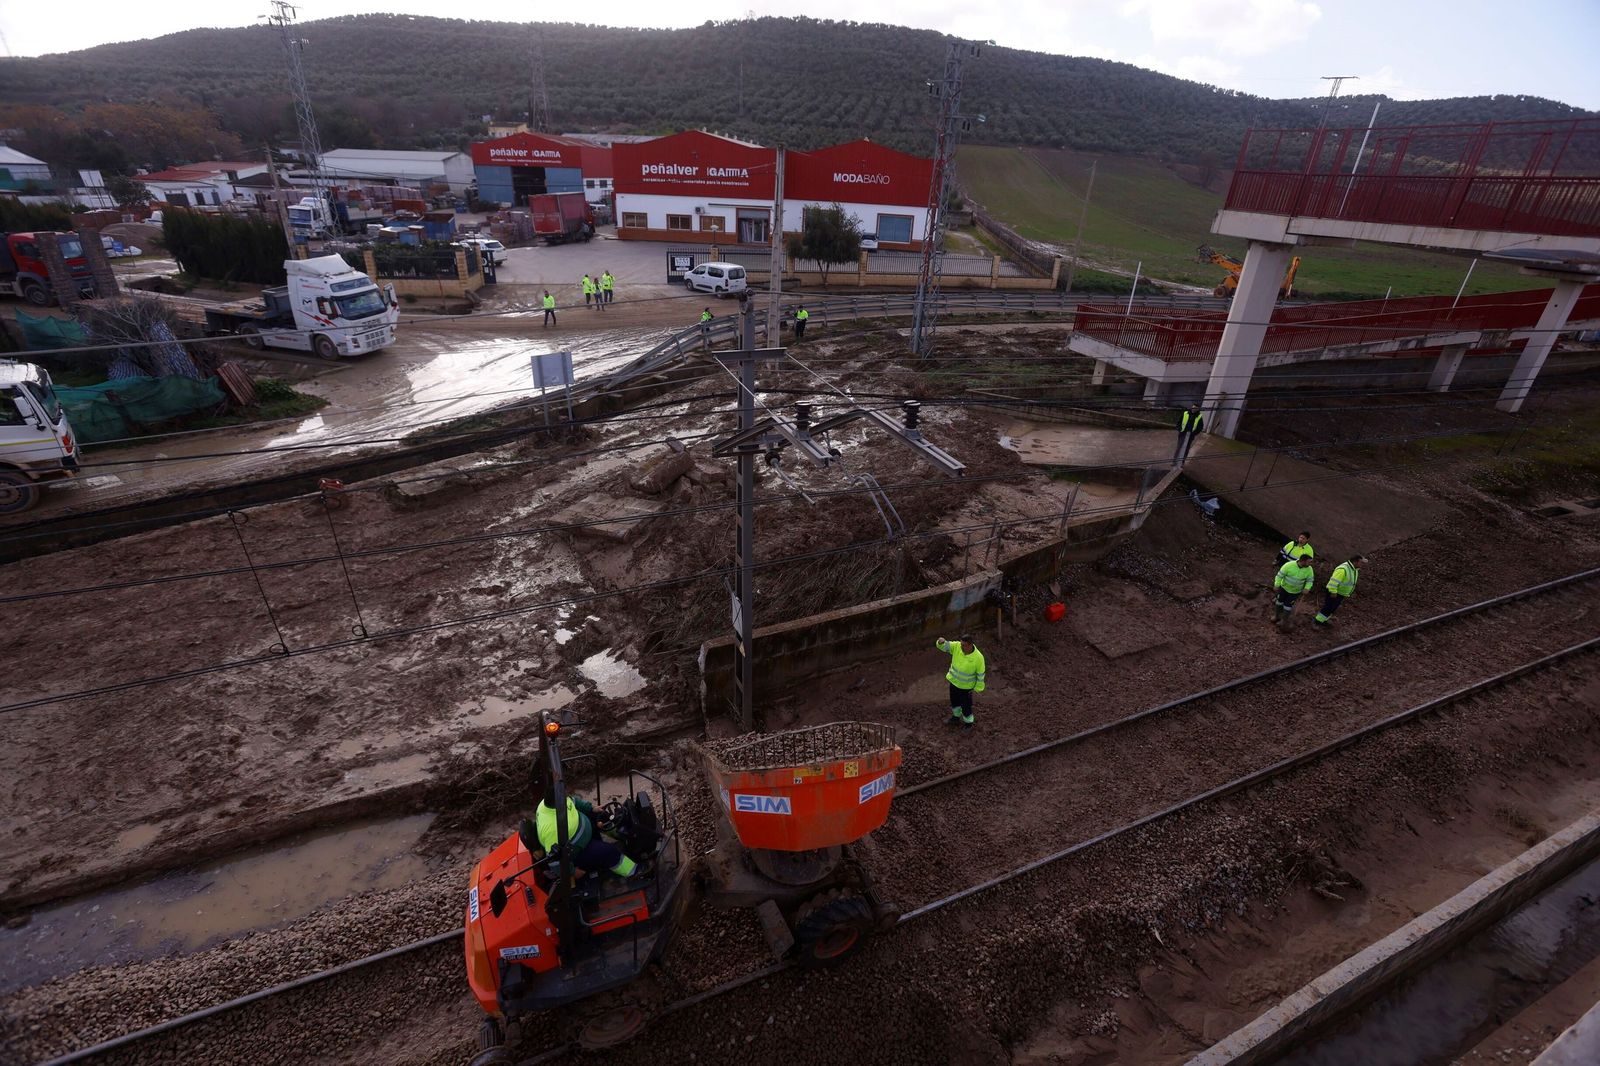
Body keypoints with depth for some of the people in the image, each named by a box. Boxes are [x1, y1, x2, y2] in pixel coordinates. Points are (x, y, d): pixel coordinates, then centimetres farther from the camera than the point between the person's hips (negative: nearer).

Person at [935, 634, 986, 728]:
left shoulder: (978, 657, -31)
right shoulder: (957, 646, -23)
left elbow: (980, 673, -16)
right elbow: (943, 646, -29)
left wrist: (978, 687, -5)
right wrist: (941, 641, -54)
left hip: (966, 685, -4)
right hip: (954, 680, 4)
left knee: (965, 704, 14)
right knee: (954, 700, 26)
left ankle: (968, 723, 43)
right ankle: (956, 716, 54)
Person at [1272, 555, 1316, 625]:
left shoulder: (1309, 569, -19)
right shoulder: (1289, 565, -27)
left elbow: (1310, 580, -7)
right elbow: (1280, 574, -18)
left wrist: (1307, 588, -24)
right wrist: (1276, 585, -18)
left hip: (1295, 591, 0)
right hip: (1284, 588, 0)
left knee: (1288, 606, 7)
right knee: (1279, 601, 18)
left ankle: (1282, 620, 29)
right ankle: (1276, 615, 42)